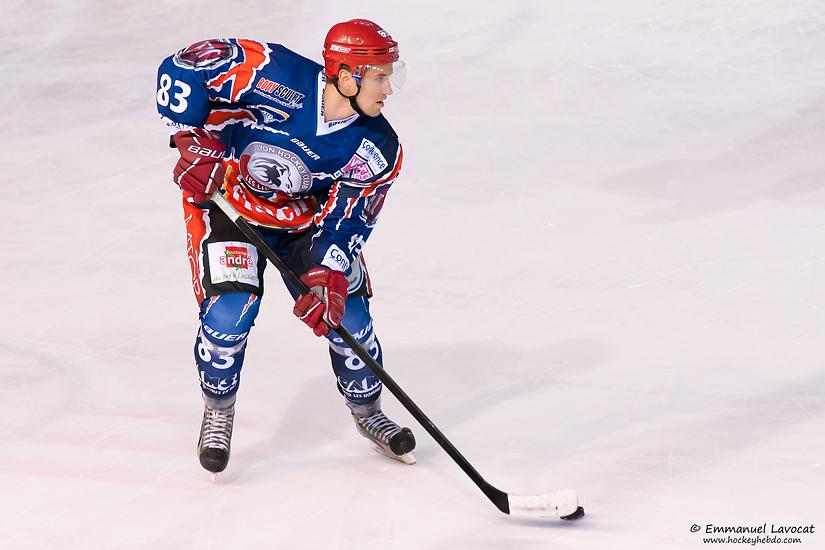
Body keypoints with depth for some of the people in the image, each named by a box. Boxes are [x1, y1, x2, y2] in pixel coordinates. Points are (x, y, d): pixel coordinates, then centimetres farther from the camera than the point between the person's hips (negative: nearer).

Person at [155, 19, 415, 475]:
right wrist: (193, 144, -27)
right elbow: (180, 69, -26)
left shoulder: (377, 150, -19)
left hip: (307, 217, 4)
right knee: (228, 312, -19)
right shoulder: (276, 76, -32)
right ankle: (218, 411, 10)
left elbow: (346, 222, -15)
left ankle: (367, 411, 24)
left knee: (347, 310, -4)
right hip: (225, 200, -3)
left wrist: (327, 278, -30)